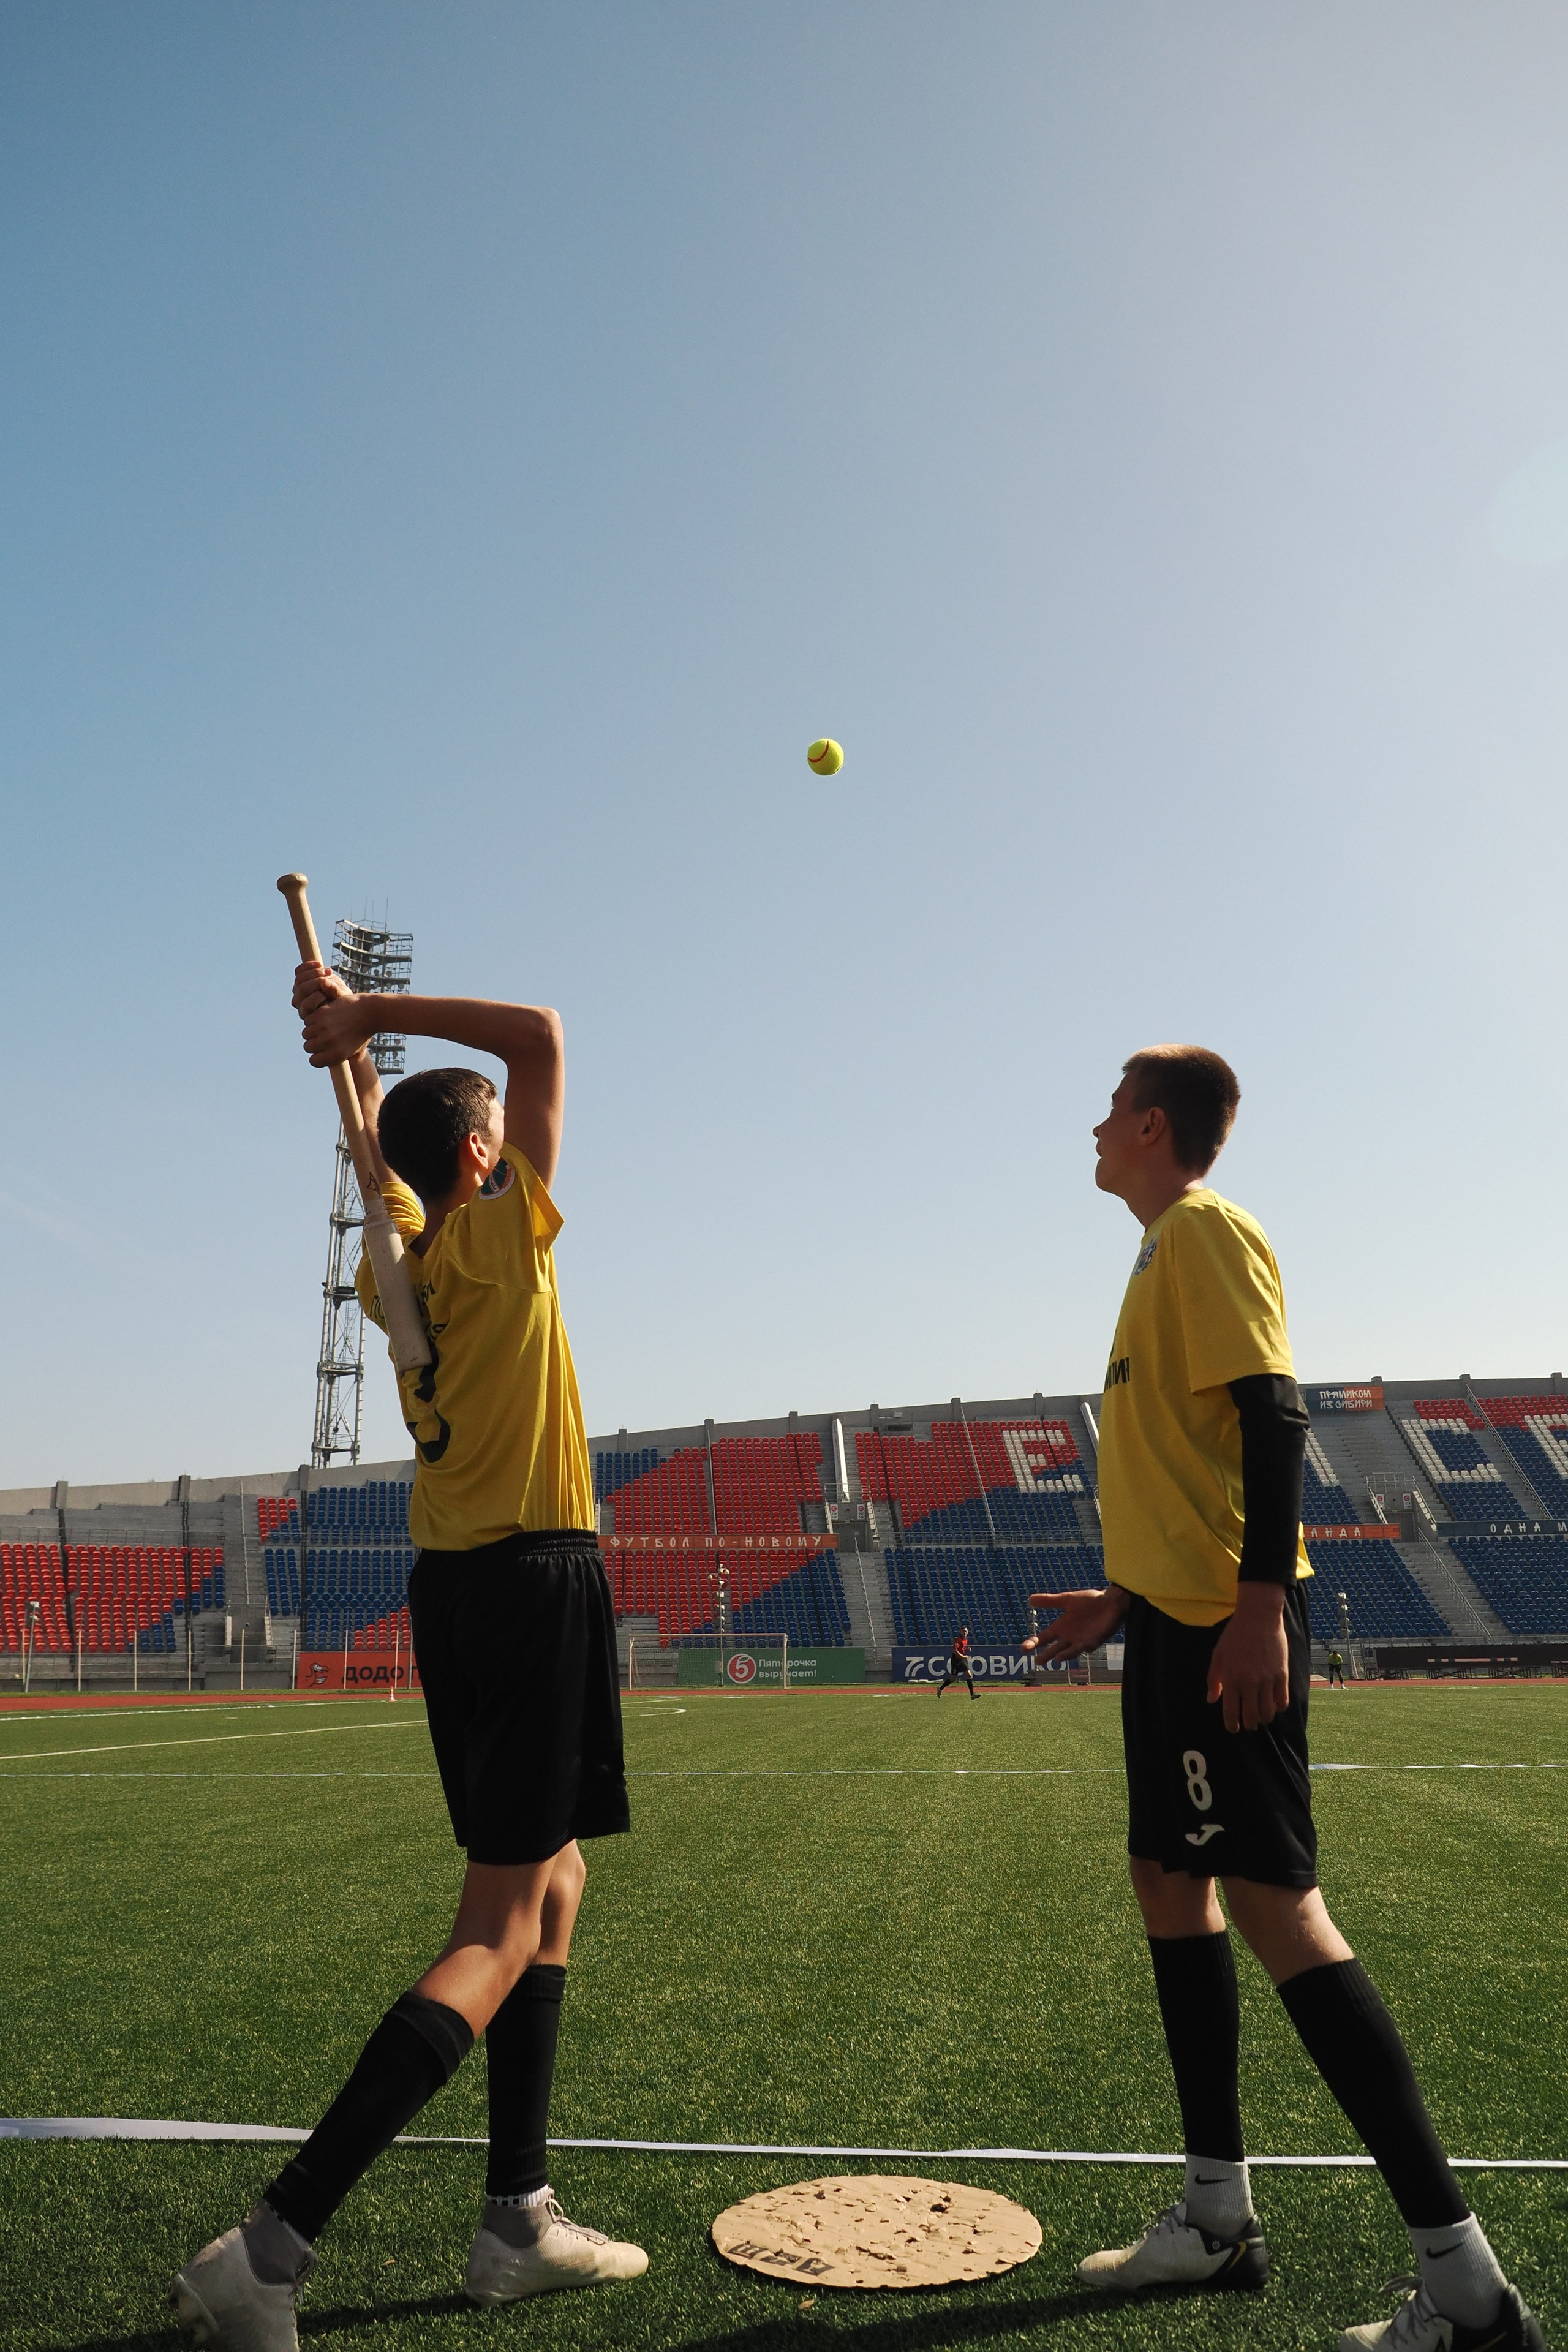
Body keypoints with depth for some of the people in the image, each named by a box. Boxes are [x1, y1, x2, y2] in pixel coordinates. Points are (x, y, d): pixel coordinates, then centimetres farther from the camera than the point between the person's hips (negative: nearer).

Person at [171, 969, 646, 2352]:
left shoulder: (398, 1256, 8)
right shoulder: (499, 1239, -10)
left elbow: (378, 1144, 29)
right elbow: (538, 1036, -12)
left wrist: (355, 1033, 23)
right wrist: (370, 1017, -7)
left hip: (451, 1589, 9)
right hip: (537, 1581, -9)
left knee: (552, 1889, 16)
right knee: (499, 1935, -5)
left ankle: (518, 2219, 20)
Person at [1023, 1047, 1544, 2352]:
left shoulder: (1206, 1231, -8)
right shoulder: (1167, 1249, 20)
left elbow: (1272, 1419, -18)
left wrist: (1263, 1601, -26)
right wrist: (1126, 1595, 26)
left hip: (1227, 1622, -10)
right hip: (1180, 1618, 10)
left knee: (1270, 1898, -9)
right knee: (1170, 1880, 13)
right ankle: (1218, 2217, 24)